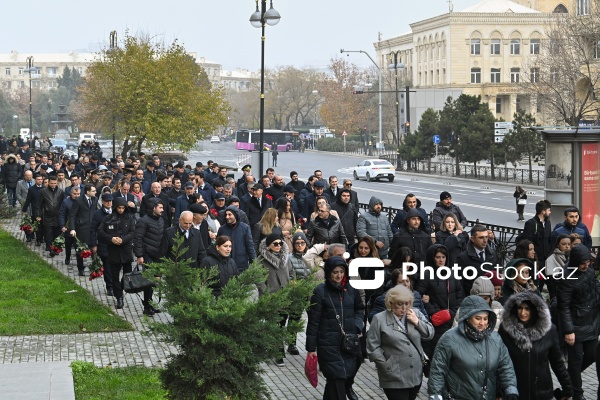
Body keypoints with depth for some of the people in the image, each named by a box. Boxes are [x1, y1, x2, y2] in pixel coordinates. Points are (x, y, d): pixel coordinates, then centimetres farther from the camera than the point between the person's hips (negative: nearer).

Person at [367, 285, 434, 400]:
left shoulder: (415, 313, 8)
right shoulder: (379, 319, -5)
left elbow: (430, 334, 8)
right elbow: (373, 347, -5)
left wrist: (417, 321, -6)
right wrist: (386, 366, -9)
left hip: (416, 375, 5)